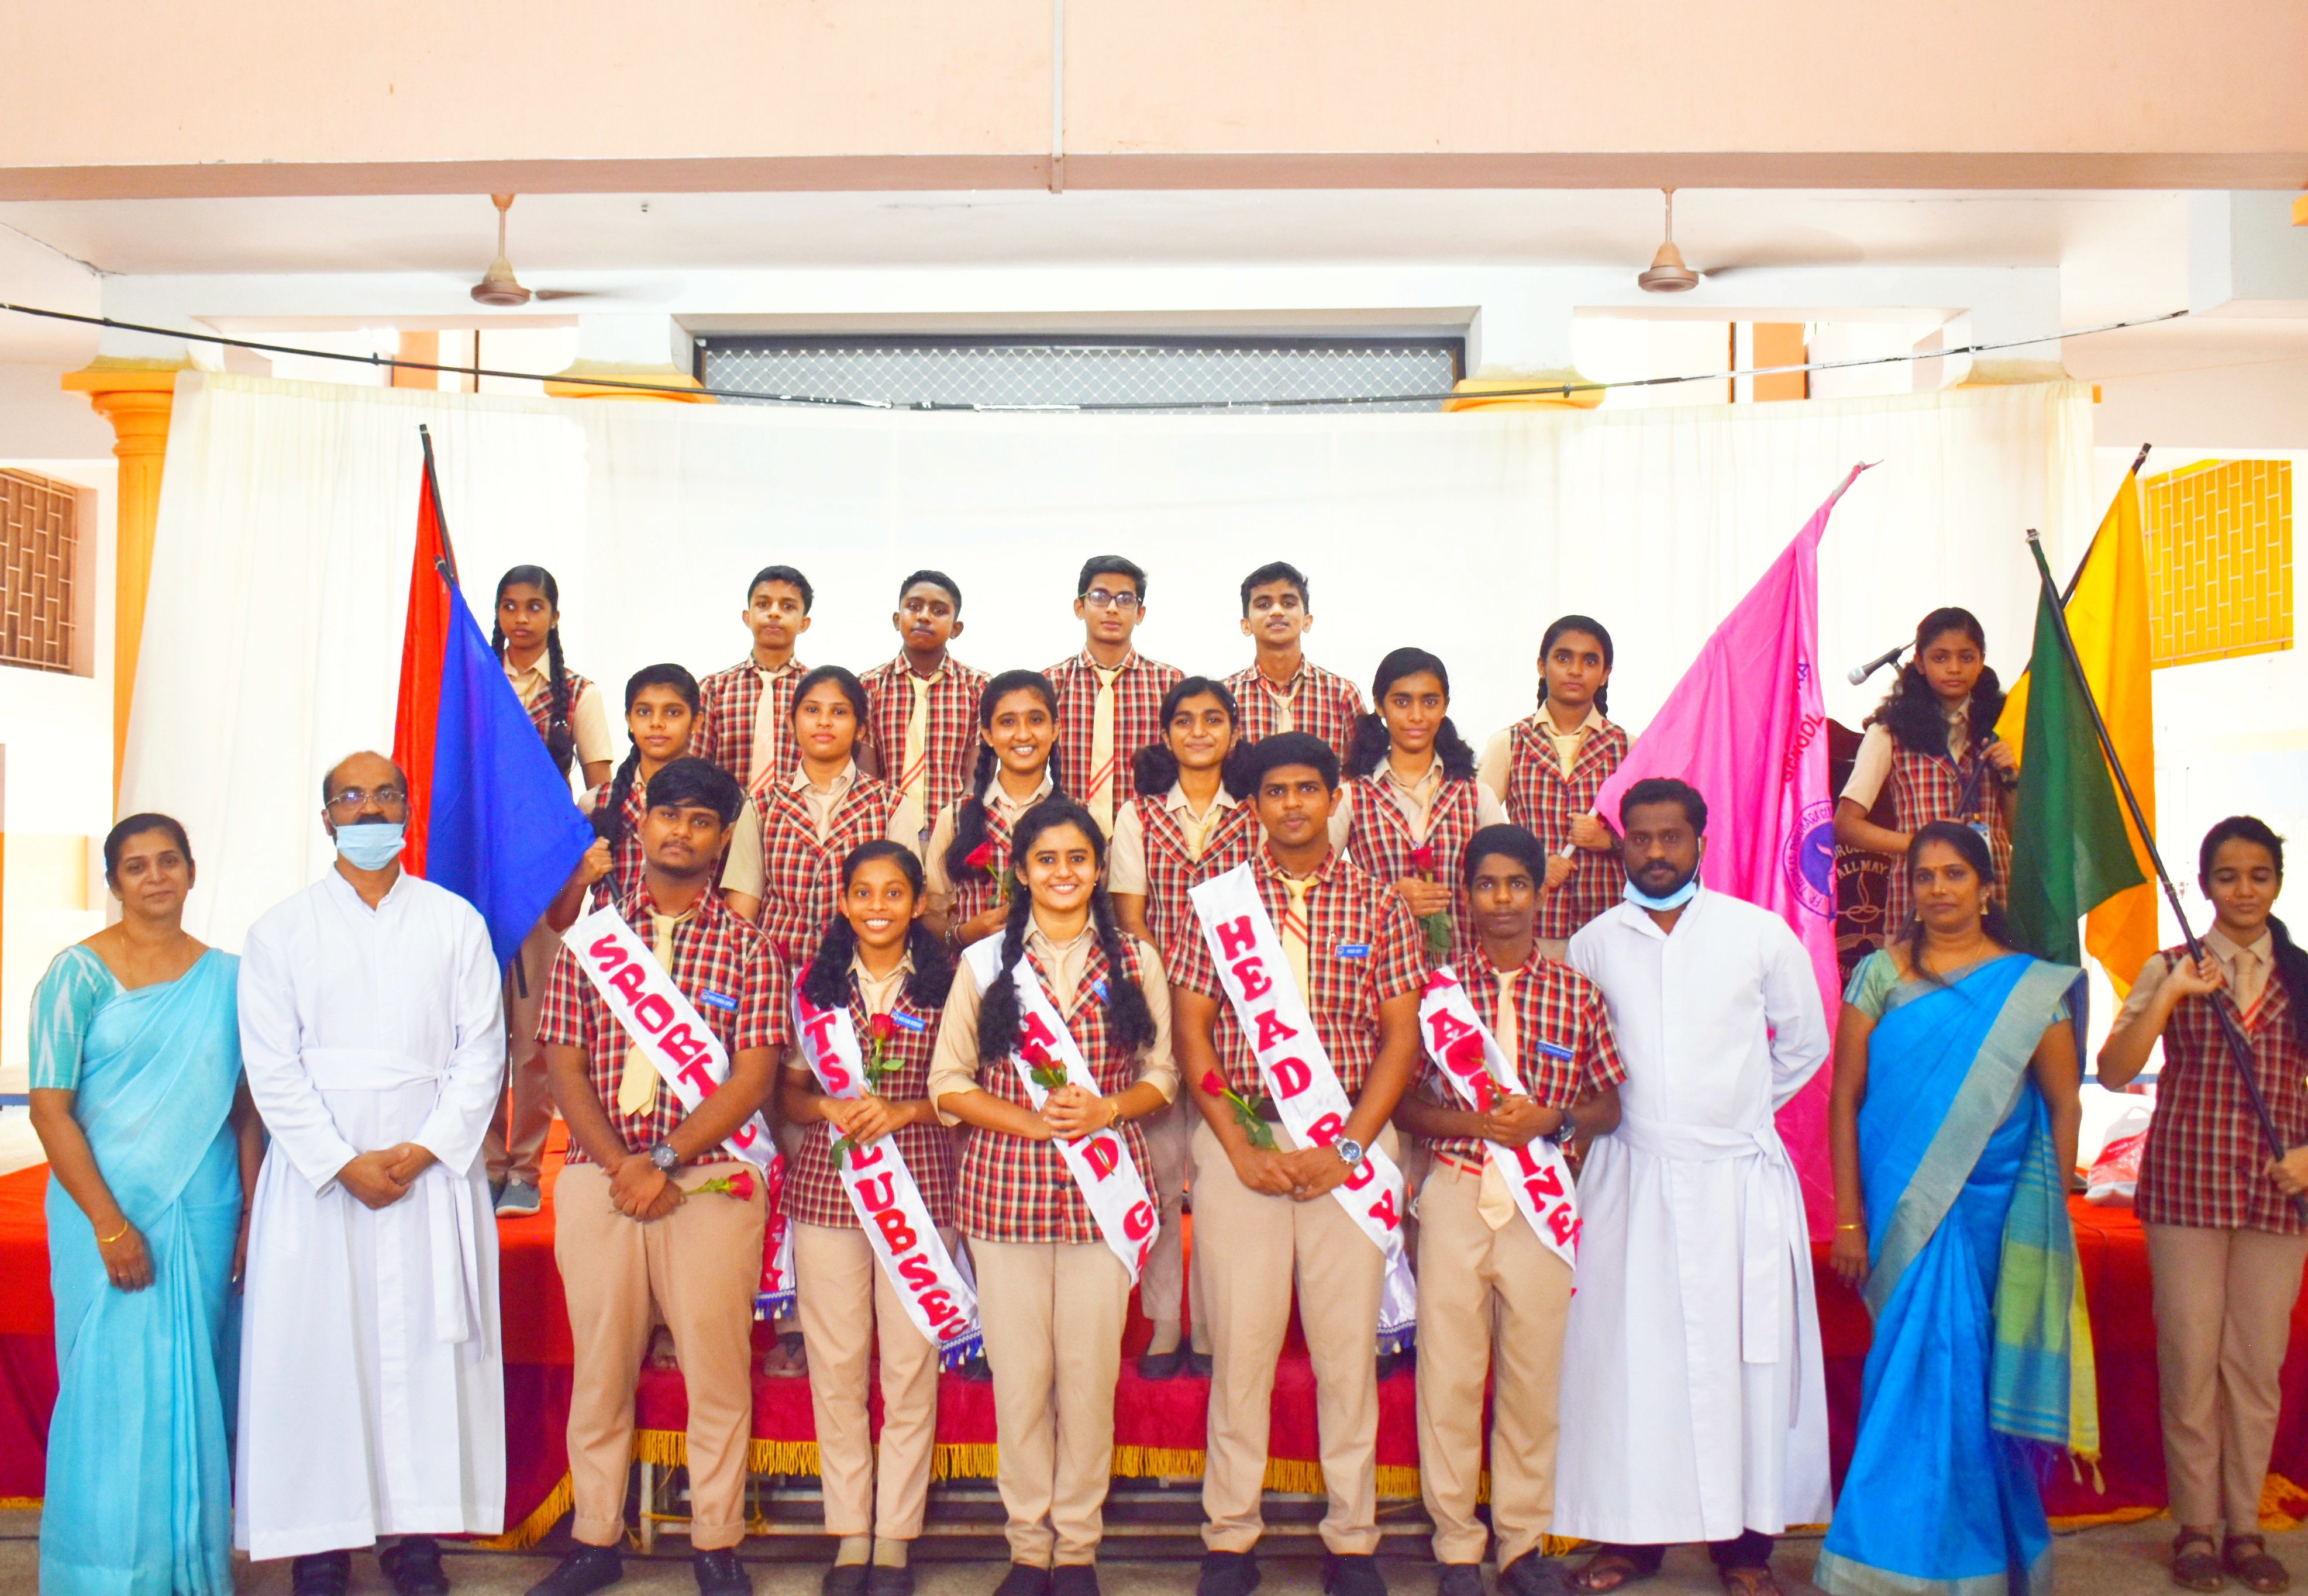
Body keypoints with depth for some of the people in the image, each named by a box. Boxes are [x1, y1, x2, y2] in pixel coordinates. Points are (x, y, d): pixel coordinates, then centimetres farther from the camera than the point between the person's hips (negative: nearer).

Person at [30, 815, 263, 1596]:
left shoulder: (226, 977, 7)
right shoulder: (78, 973, -3)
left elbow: (247, 1108, 7)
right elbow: (50, 1108, -7)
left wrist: (249, 1218, 0)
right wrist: (108, 1222, -13)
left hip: (203, 1216, 3)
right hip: (107, 1215, -3)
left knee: (195, 1392, 8)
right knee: (113, 1390, 1)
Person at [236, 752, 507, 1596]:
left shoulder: (456, 922, 8)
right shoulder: (280, 930, 7)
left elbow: (482, 1052, 2)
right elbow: (272, 1067, 0)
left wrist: (424, 1152, -9)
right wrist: (342, 1164, -10)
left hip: (435, 1169, 0)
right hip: (317, 1172, 0)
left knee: (428, 1344, 1)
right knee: (317, 1346, 0)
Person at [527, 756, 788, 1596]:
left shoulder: (749, 950, 4)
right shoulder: (589, 937, 9)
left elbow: (753, 1079, -3)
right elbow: (565, 1066, 4)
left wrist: (664, 1160, -12)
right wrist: (622, 1165, -9)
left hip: (710, 1179, -1)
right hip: (598, 1175, 2)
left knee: (716, 1365, 3)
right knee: (600, 1363, 9)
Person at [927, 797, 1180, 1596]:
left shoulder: (1136, 961, 8)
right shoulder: (985, 962, 5)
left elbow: (1162, 1076, 9)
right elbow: (949, 1084, 3)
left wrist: (1103, 1111, -10)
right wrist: (1033, 1122, -11)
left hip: (1103, 1191, 0)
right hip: (1006, 1191, 0)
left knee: (1091, 1373, 3)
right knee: (1019, 1376, 3)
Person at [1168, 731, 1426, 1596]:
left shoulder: (1378, 904, 4)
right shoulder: (1219, 899, 4)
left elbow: (1402, 1036, 2)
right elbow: (1191, 1029, 2)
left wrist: (1345, 1148, -8)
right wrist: (1240, 1148, -7)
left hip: (1351, 1144, 0)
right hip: (1241, 1138, 0)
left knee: (1349, 1343, 4)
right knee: (1239, 1339, 2)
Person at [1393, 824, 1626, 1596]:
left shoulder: (1577, 993, 4)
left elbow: (1610, 1105, 8)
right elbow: (1401, 1101, 0)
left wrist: (1550, 1117, -12)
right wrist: (1477, 1121, -16)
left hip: (1542, 1199, 1)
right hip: (1454, 1193, -1)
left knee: (1534, 1372, 8)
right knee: (1449, 1372, 4)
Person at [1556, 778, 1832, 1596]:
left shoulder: (1761, 934, 3)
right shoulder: (1594, 944, 5)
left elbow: (1806, 1043, 14)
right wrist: (1621, 1108, 9)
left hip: (1738, 1177, -1)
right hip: (1629, 1178, 1)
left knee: (1743, 1353, 1)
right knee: (1625, 1350, 2)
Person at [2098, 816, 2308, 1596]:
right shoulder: (2170, 969, 1)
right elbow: (2113, 1072, -9)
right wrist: (2171, 993, -18)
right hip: (2185, 1185, -2)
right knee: (2190, 1360, 2)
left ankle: (2245, 1527, 18)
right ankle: (2196, 1526, 14)